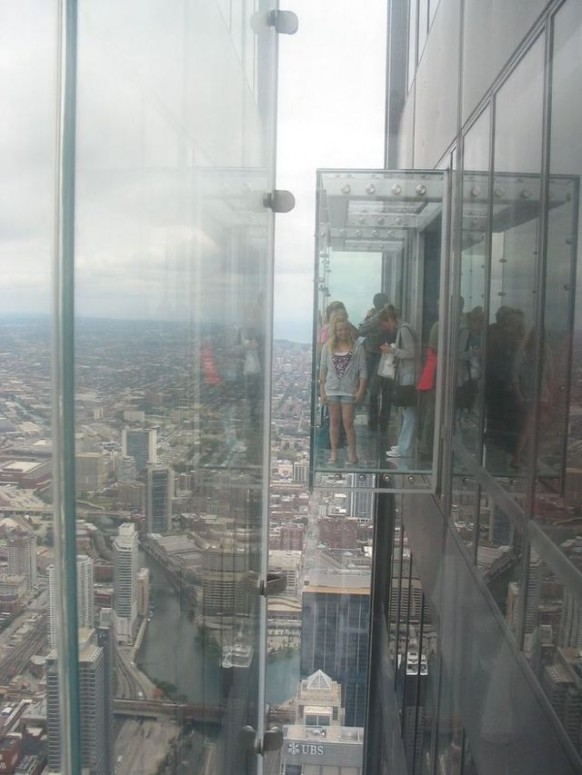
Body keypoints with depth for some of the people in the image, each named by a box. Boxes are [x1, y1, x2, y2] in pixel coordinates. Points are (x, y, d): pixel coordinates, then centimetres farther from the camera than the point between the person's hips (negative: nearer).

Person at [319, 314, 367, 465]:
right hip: (332, 389, 2)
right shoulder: (328, 346, 2)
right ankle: (333, 453, 16)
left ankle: (352, 453, 10)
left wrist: (361, 390, -8)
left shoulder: (357, 347, -4)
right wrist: (322, 391, 1)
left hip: (349, 390, -2)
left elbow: (362, 370, -3)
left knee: (348, 422, -1)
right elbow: (323, 369, 4)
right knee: (334, 421, 9)